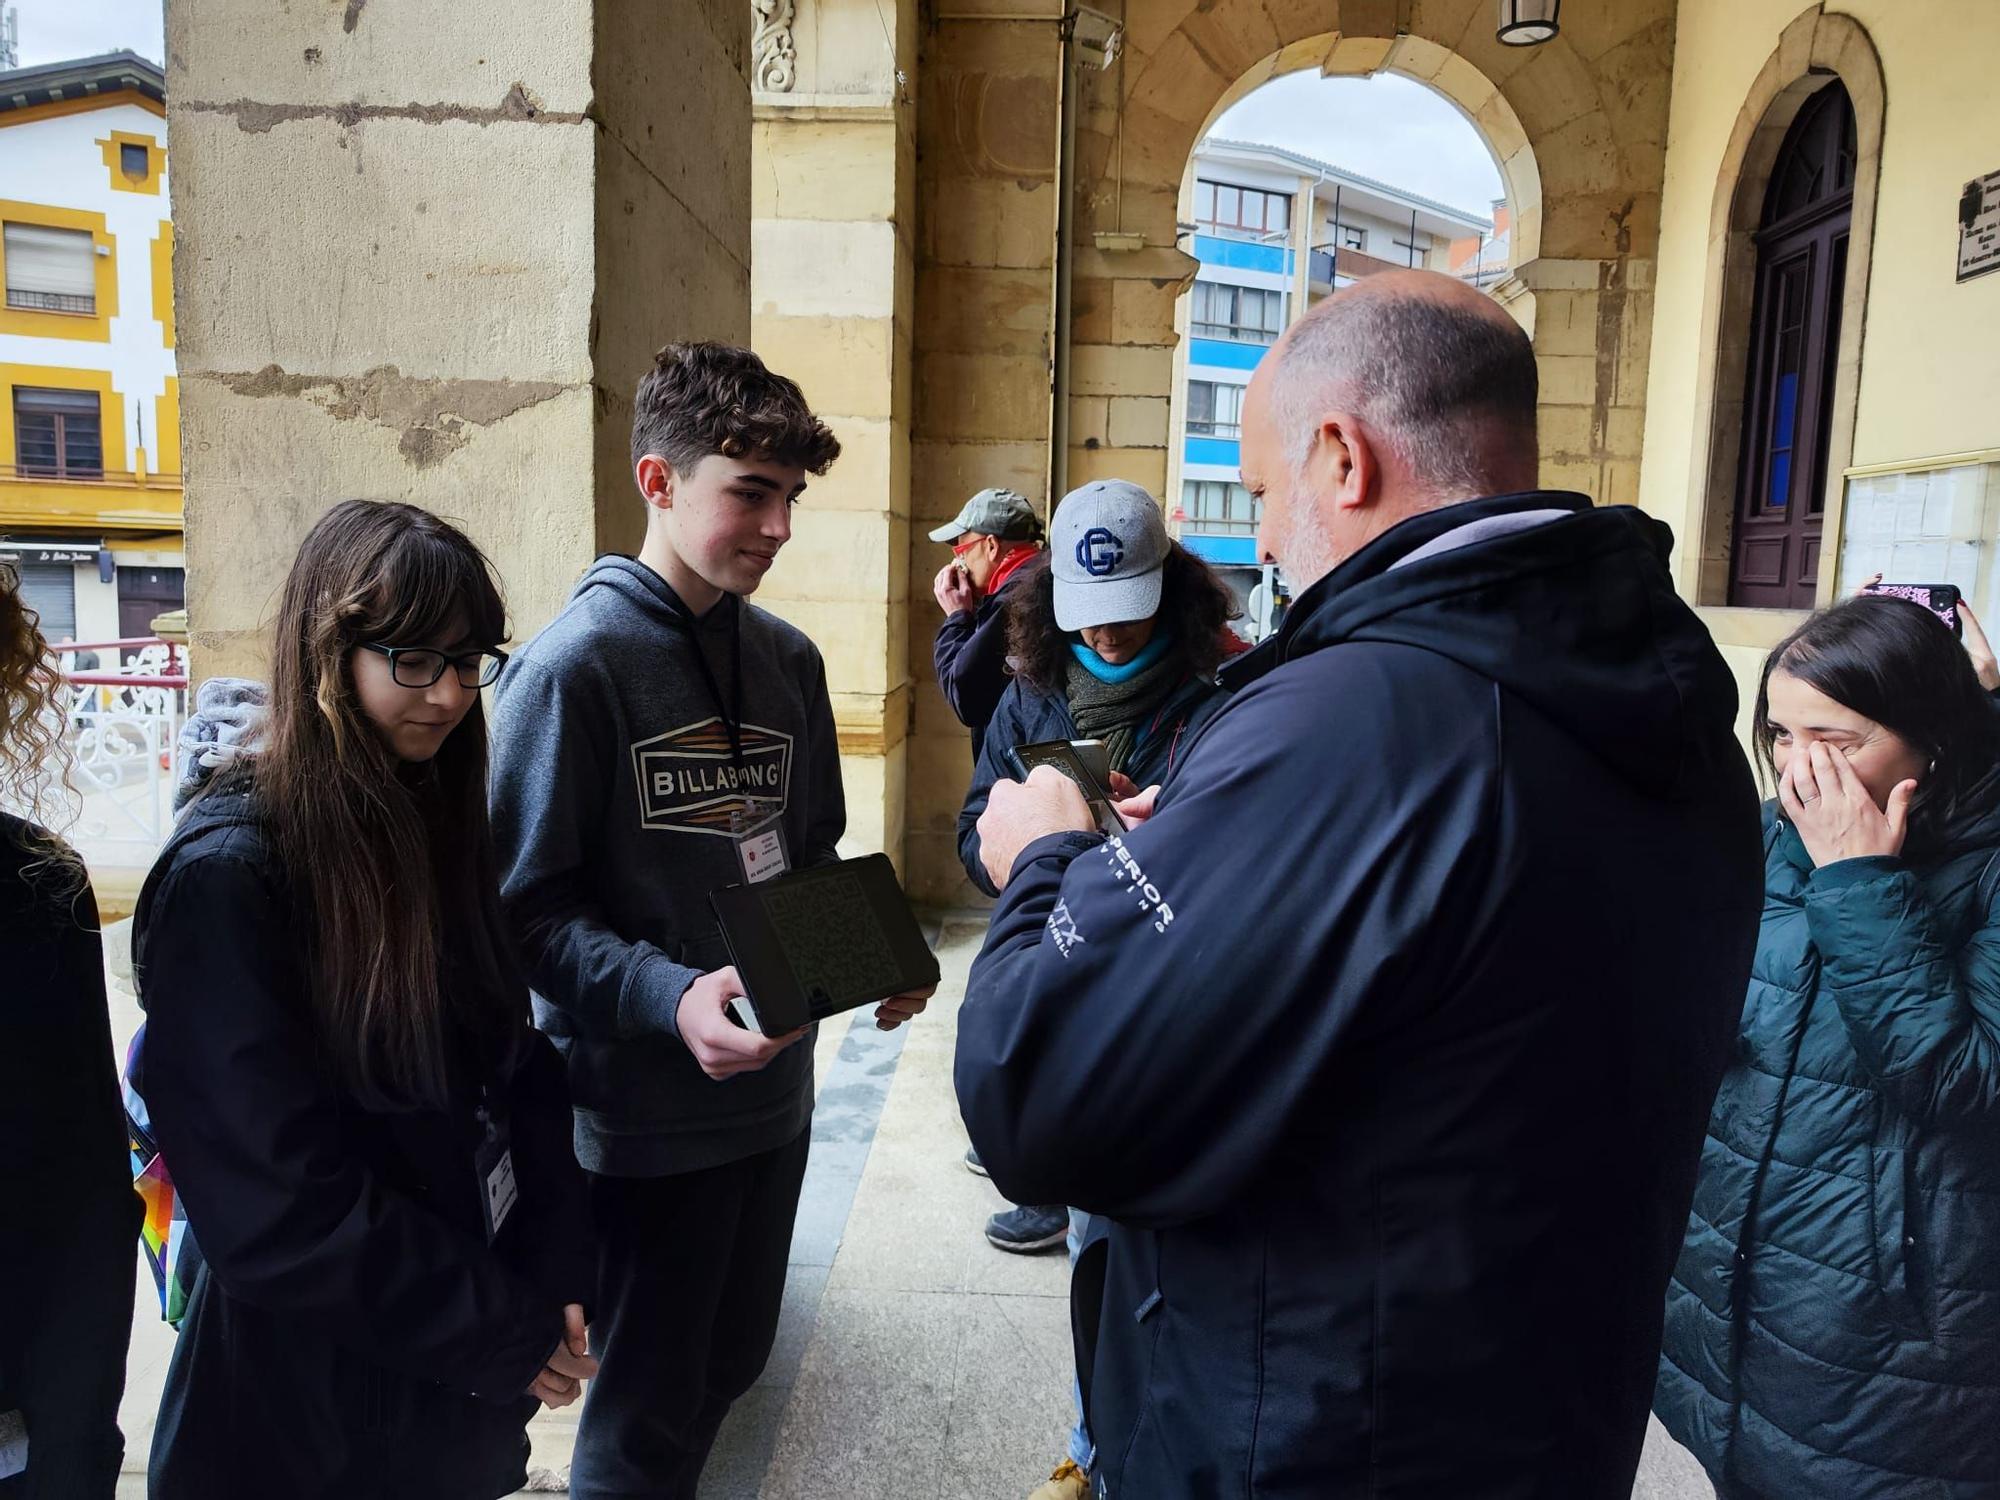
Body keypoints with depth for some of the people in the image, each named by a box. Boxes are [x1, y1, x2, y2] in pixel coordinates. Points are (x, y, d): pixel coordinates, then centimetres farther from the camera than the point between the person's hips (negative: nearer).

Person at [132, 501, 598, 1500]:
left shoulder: (437, 825, 0)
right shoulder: (226, 875, -21)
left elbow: (518, 1066, 1)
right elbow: (279, 1208, -22)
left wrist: (557, 1277, -8)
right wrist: (509, 1336, -16)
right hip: (318, 1416, -6)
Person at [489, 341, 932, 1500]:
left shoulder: (789, 658, 6)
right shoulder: (576, 664, -14)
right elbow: (531, 907, -15)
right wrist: (671, 999, -29)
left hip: (774, 1089, 6)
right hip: (646, 1109, -6)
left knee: (730, 1362, 23)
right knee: (647, 1407, 12)